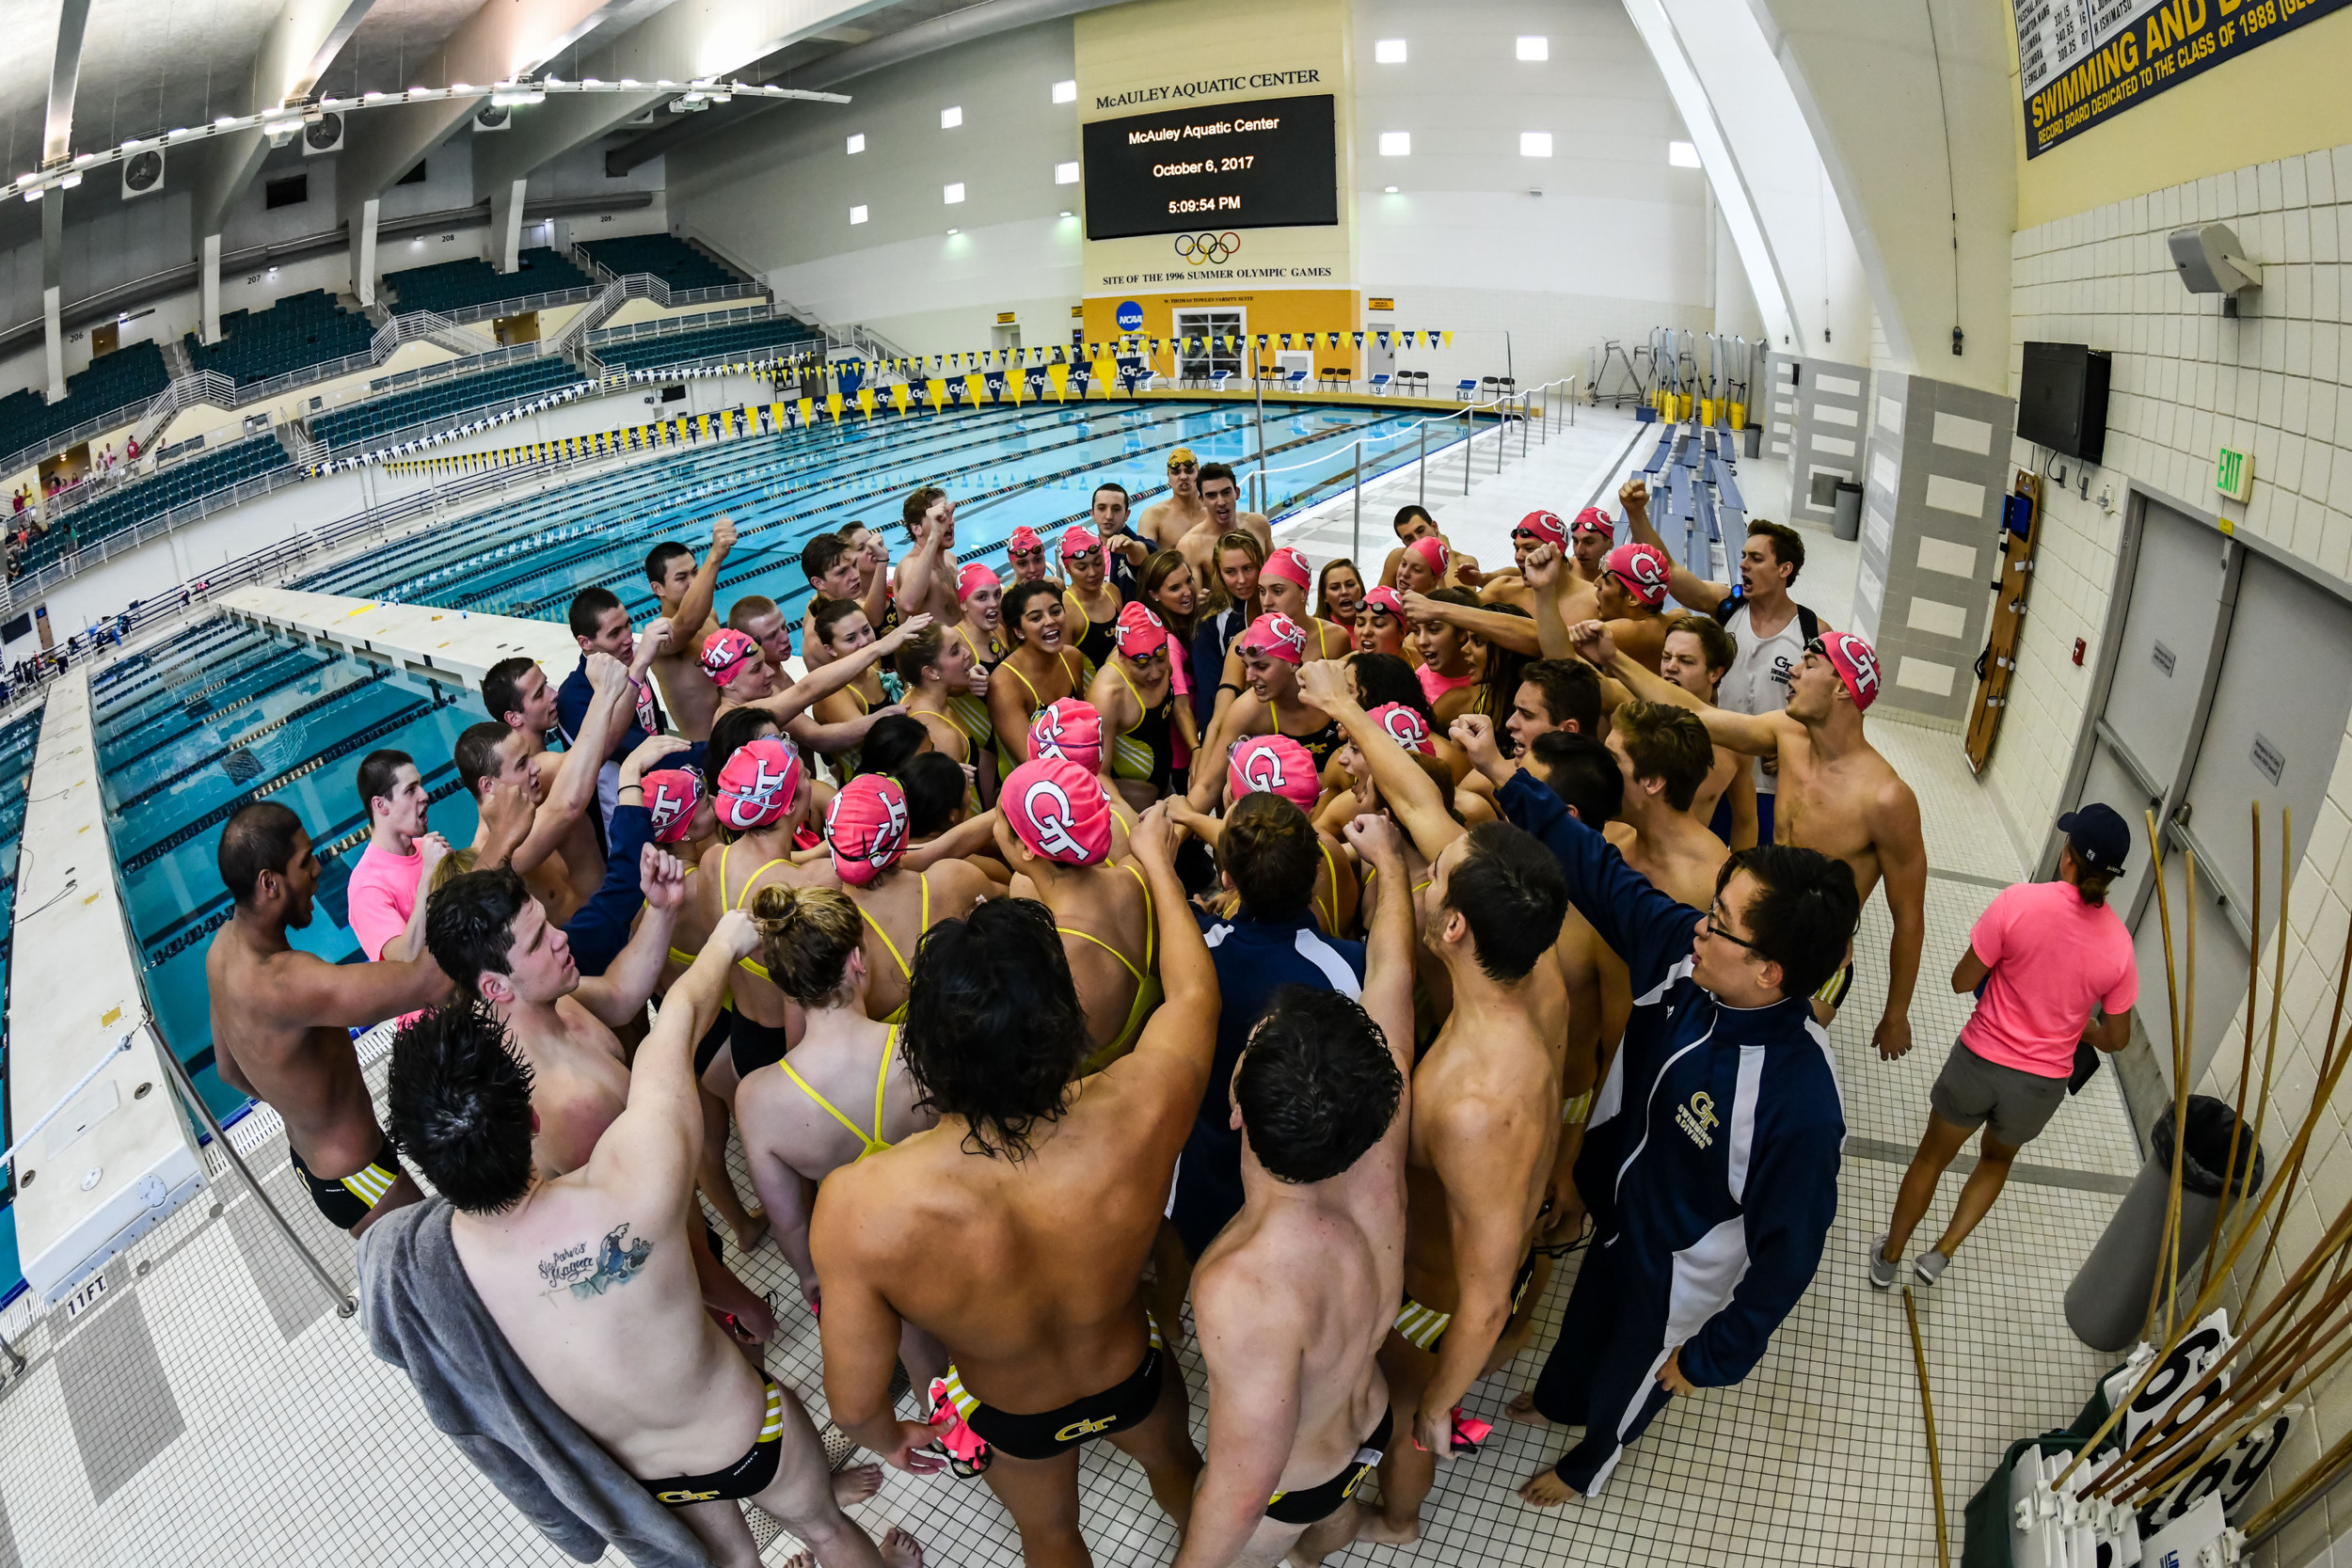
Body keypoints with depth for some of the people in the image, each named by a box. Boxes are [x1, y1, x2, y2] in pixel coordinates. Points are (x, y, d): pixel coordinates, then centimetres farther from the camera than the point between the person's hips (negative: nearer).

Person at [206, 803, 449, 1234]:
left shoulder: (224, 943, -6)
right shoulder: (283, 983, -38)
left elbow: (230, 1070, 9)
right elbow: (431, 981, -48)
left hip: (307, 1154, 9)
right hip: (356, 1181, -9)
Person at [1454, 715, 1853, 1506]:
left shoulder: (1801, 1107, -42)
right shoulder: (1683, 950, -27)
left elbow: (1786, 1257, -28)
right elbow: (1600, 871, -15)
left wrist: (1714, 1357, -14)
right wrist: (1502, 774, -17)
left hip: (1678, 1280, -5)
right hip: (1618, 1211, 5)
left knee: (1627, 1379, 28)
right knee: (1585, 1318, 36)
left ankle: (1589, 1460, 62)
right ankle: (1557, 1399, 69)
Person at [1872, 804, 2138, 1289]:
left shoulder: (2019, 902, -21)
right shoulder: (2119, 943, -11)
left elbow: (1963, 981, -13)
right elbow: (2116, 1038, 0)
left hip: (1980, 1062, -2)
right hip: (2042, 1085, 2)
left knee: (1932, 1158, 20)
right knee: (1997, 1160, 31)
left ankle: (1889, 1257, 35)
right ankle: (1941, 1252, 26)